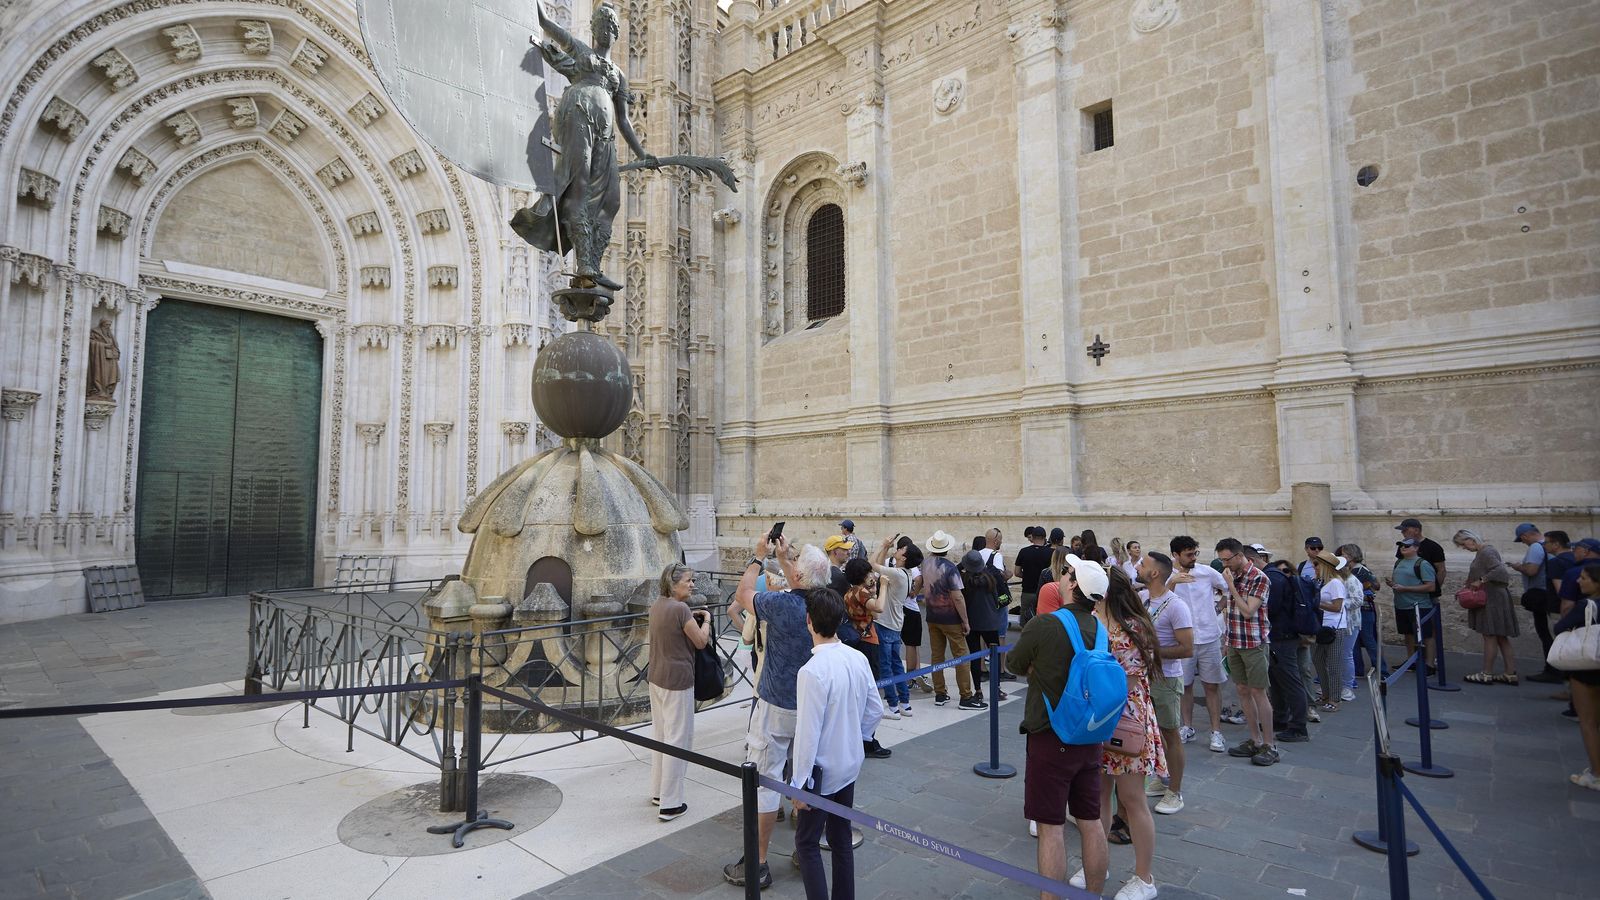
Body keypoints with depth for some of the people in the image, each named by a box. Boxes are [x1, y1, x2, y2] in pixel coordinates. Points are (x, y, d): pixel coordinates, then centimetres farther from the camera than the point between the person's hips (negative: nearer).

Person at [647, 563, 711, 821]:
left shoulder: (657, 605, 6)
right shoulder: (680, 609, -21)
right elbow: (701, 641, -11)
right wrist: (706, 620, 4)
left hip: (656, 677, 9)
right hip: (678, 680, -9)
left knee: (659, 733, 20)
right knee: (677, 739, 0)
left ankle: (658, 791, 33)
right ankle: (670, 804, 7)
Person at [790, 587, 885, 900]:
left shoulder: (812, 671, -27)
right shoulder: (859, 659, -6)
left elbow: (807, 733, -23)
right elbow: (875, 710, 5)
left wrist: (800, 782, -13)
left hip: (822, 770, -7)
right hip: (850, 764, 7)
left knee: (807, 843, 10)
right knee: (842, 839, 21)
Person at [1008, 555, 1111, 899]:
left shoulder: (1043, 624, -20)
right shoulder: (1099, 628, -2)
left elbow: (1016, 665, -5)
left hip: (1051, 738, -6)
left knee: (1050, 826, 4)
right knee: (1091, 822, 17)